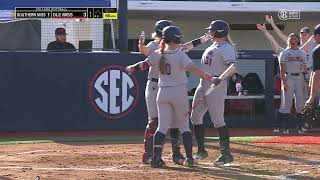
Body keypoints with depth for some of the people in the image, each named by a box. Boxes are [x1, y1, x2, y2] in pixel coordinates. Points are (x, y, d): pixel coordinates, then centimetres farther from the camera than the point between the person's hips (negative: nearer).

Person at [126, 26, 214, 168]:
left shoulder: (157, 54, 0)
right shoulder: (180, 55, -12)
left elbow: (144, 64, 13)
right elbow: (192, 69, -24)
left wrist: (132, 68, 33)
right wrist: (209, 77, -26)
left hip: (163, 93, 3)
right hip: (179, 92, -3)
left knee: (162, 126, 6)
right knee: (184, 126, 10)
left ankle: (156, 157, -6)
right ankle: (189, 158, 7)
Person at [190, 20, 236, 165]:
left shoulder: (226, 48, -14)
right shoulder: (213, 46, 16)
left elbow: (232, 66, -29)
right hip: (203, 85, 10)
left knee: (217, 120, -11)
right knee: (196, 117, 12)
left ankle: (226, 153, -8)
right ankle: (201, 150, 21)